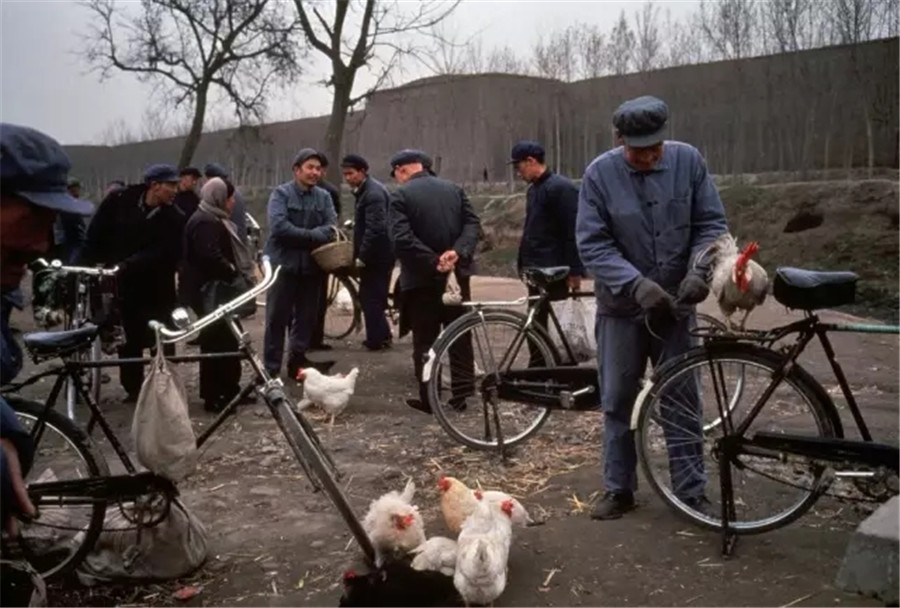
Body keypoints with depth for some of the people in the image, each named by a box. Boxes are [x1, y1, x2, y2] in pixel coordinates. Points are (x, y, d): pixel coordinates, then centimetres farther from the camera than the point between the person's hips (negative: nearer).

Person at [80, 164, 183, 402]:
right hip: (123, 284, 2)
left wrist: (128, 265, -31)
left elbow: (162, 253, -20)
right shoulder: (119, 201, -6)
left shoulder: (173, 219, -10)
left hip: (156, 288, -1)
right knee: (129, 340, 13)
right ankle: (133, 388, 26)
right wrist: (92, 263, -4)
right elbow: (96, 233, 1)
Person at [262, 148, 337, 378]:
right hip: (284, 264, -4)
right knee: (277, 318, 1)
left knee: (306, 317, 11)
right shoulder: (281, 194, -4)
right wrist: (312, 236, -14)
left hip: (311, 266, 4)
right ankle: (271, 367, 8)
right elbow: (279, 227, -19)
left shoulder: (324, 197, 8)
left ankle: (298, 360, 24)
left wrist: (304, 236, -20)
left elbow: (331, 228, -5)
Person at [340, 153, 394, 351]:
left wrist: (361, 257, -21)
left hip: (377, 255, -10)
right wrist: (359, 254, 16)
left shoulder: (373, 193, -18)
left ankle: (376, 339, 6)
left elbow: (375, 229, -25)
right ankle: (382, 335, 24)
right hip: (375, 254, 10)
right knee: (372, 296, 15)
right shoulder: (366, 190, 15)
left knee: (371, 297, -3)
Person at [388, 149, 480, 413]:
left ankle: (428, 398, 10)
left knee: (424, 340, 5)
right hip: (457, 273, 4)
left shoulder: (401, 195, -7)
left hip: (422, 277, -4)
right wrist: (458, 252, -13)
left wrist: (434, 261, -16)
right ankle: (461, 392, 13)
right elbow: (473, 223, -1)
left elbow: (402, 239, -18)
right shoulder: (454, 189, 8)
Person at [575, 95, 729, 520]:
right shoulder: (600, 173, -11)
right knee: (618, 400, 8)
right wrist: (637, 284, -25)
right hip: (621, 306, -1)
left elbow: (711, 224, -2)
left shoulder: (687, 160, -6)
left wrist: (699, 270, -20)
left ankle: (691, 491, 22)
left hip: (675, 304, 1)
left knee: (681, 399, 8)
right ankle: (619, 489, 24)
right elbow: (592, 244, -13)